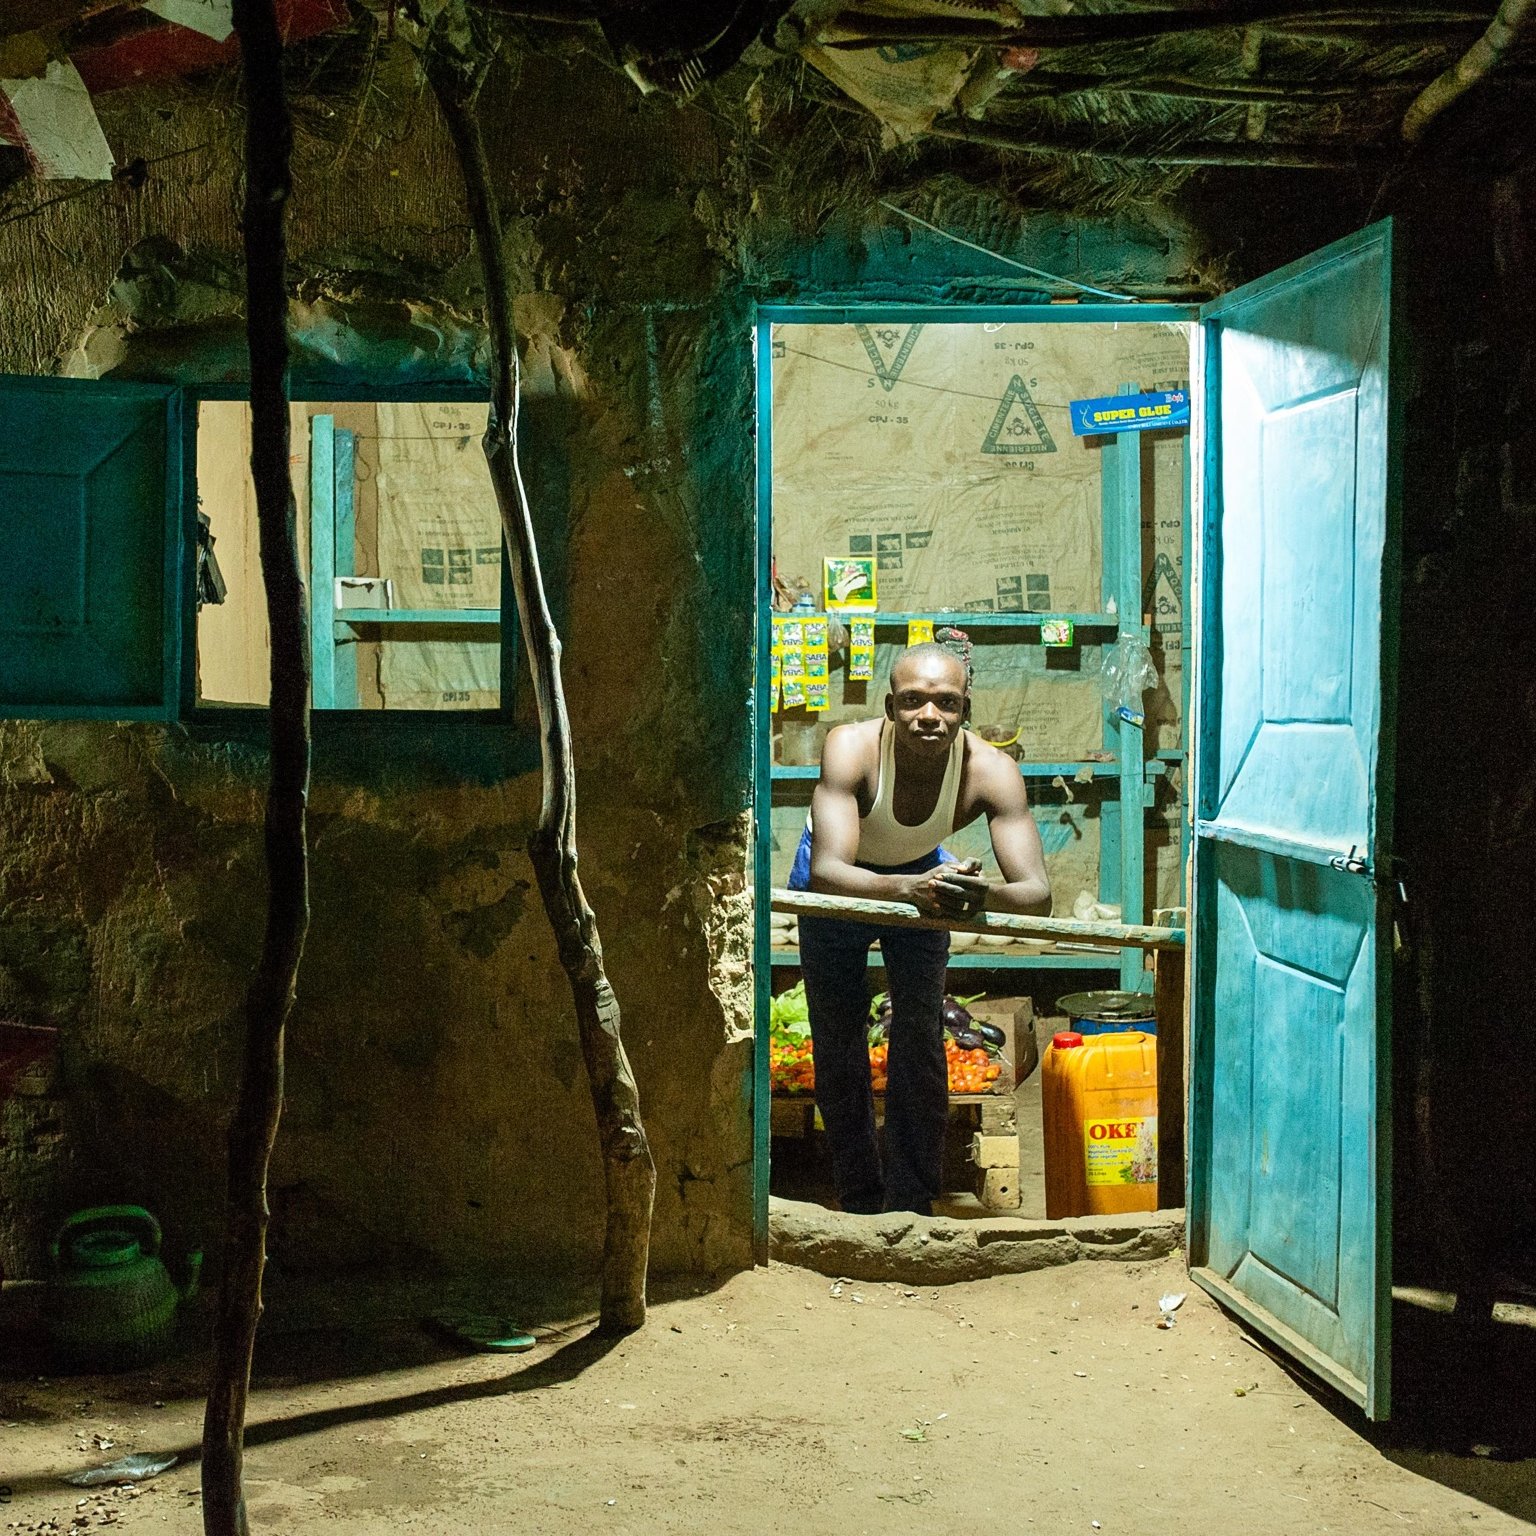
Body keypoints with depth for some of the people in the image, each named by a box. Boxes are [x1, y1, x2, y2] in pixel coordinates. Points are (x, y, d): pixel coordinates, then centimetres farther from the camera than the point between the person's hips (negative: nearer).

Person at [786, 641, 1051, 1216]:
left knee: (920, 1041, -7)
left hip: (923, 875, 1)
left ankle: (911, 1203, 7)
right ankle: (860, 1203, 17)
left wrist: (984, 895, -61)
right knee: (837, 1045, 2)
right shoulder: (851, 748, -38)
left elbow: (1038, 893, -38)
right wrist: (909, 889, -66)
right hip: (839, 882, -1)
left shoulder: (991, 771, -33)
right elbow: (825, 872, -48)